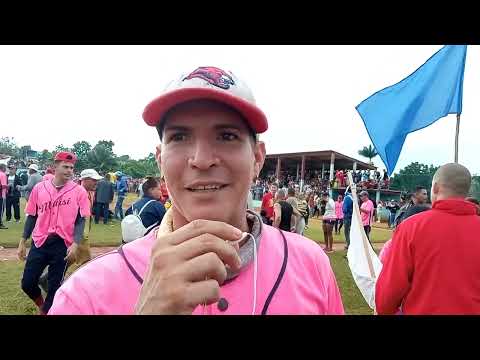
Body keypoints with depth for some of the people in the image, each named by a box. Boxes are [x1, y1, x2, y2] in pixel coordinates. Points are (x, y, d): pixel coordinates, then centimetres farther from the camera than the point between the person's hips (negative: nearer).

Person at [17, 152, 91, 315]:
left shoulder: (79, 191, -5)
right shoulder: (39, 188, 3)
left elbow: (80, 220, -5)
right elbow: (32, 216, 10)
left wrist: (75, 244, -16)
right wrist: (22, 242, 9)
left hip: (63, 244, -2)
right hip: (39, 242, 3)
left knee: (55, 286, 6)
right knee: (27, 283, 7)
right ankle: (42, 306, 39)